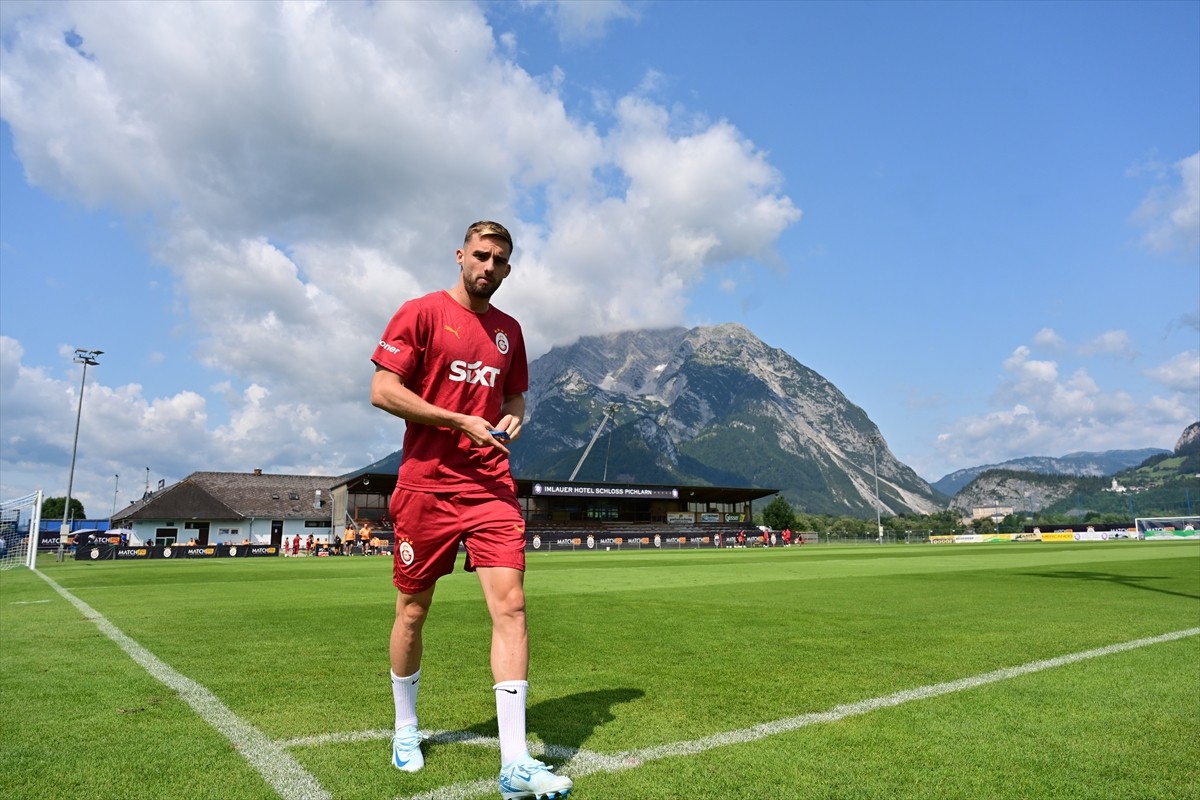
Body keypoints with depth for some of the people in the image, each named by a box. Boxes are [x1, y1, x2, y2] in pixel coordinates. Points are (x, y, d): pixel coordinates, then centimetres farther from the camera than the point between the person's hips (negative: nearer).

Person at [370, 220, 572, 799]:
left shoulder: (508, 329, 14)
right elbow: (382, 391, -9)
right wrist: (463, 422, -14)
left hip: (490, 486, 3)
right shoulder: (421, 312, -1)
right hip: (425, 485, -3)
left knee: (510, 605, -9)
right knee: (412, 612, 10)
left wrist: (512, 420, 1)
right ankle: (406, 730, 35)